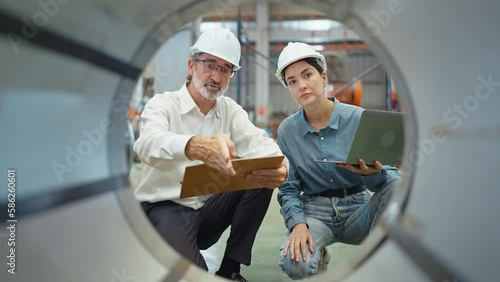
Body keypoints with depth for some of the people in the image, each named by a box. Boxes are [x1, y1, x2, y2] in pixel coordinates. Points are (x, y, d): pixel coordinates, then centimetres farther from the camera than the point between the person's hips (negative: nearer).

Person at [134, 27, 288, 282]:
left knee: (263, 178, -17)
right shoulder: (162, 104, -9)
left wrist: (279, 166, -40)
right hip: (166, 208, -5)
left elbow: (258, 142, -14)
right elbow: (149, 145, -32)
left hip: (209, 207, 5)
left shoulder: (231, 110, 5)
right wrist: (197, 146, -55)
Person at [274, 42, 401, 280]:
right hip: (315, 211, 1)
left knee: (397, 183, -30)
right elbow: (288, 188, 0)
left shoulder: (360, 118, -6)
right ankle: (318, 257, 8)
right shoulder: (287, 131, 0)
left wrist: (373, 174, -30)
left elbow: (389, 176, -6)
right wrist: (298, 223, -20)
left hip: (357, 209, 0)